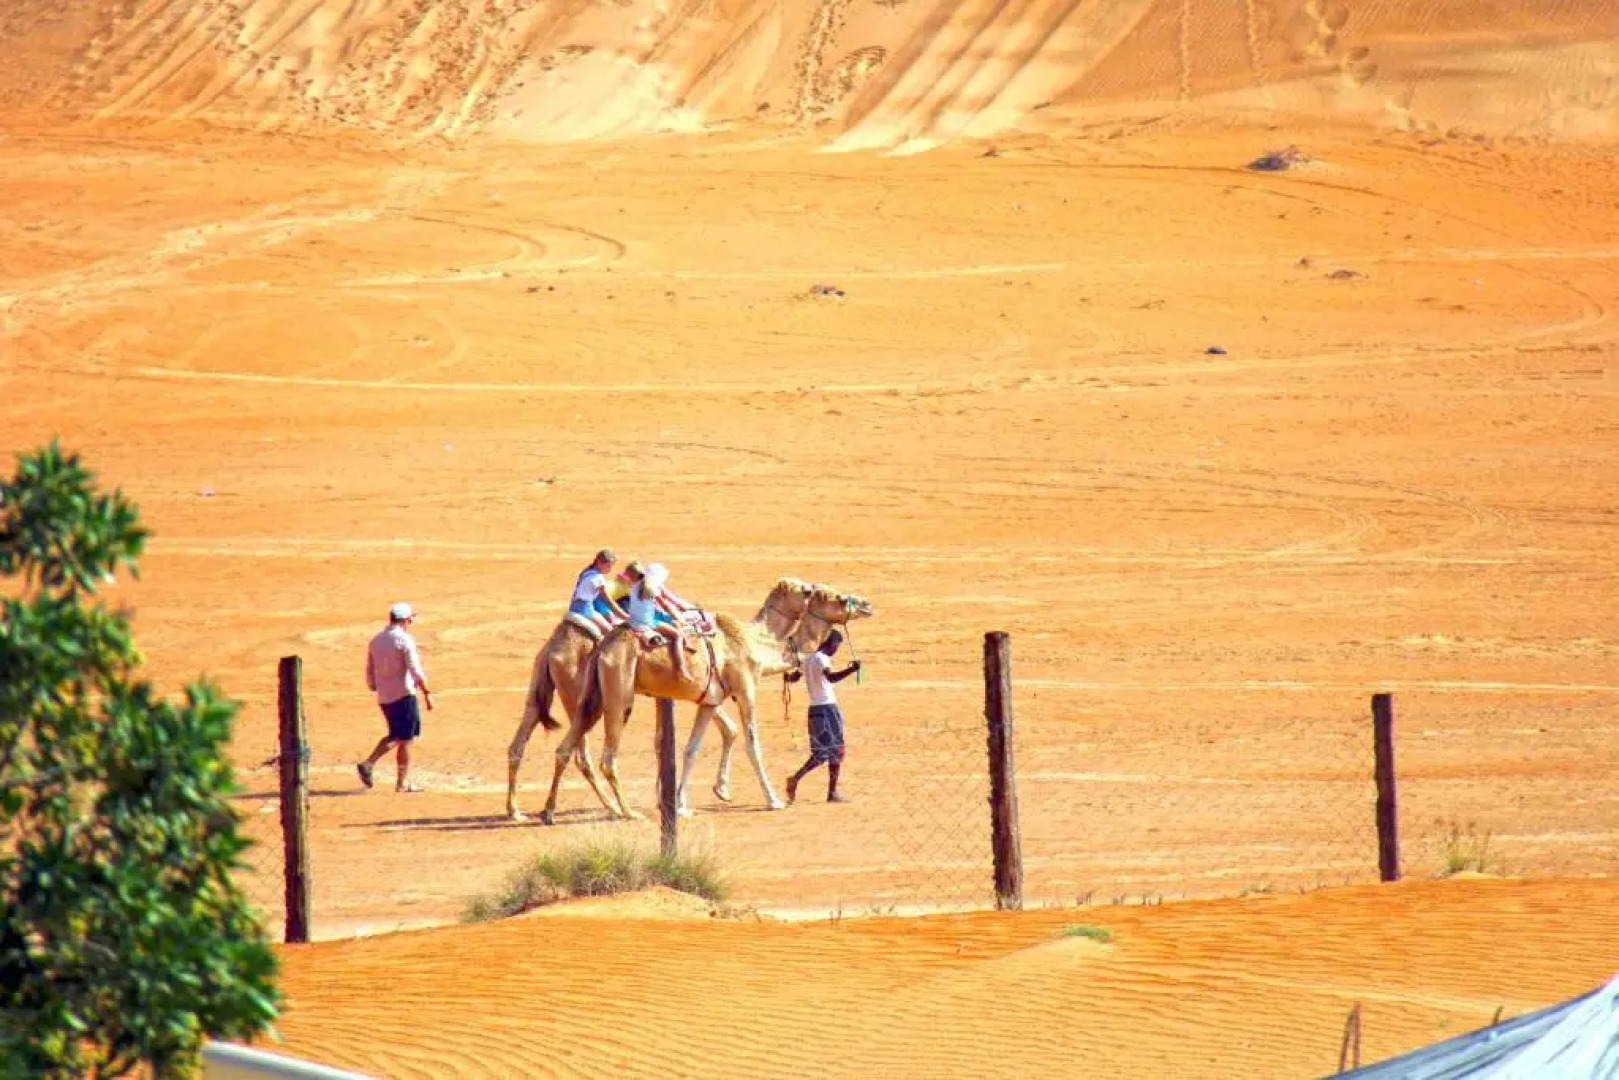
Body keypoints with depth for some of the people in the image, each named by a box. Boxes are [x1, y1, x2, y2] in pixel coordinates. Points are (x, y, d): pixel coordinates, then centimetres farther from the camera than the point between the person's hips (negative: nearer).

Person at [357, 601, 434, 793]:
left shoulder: (376, 641, 9)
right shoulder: (405, 640, -12)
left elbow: (369, 673, 14)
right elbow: (415, 670, -17)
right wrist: (427, 693, -13)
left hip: (384, 698, 7)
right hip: (404, 695, -7)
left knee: (395, 735, 19)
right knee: (406, 739, 2)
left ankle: (368, 764, 3)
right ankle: (403, 782, 5)